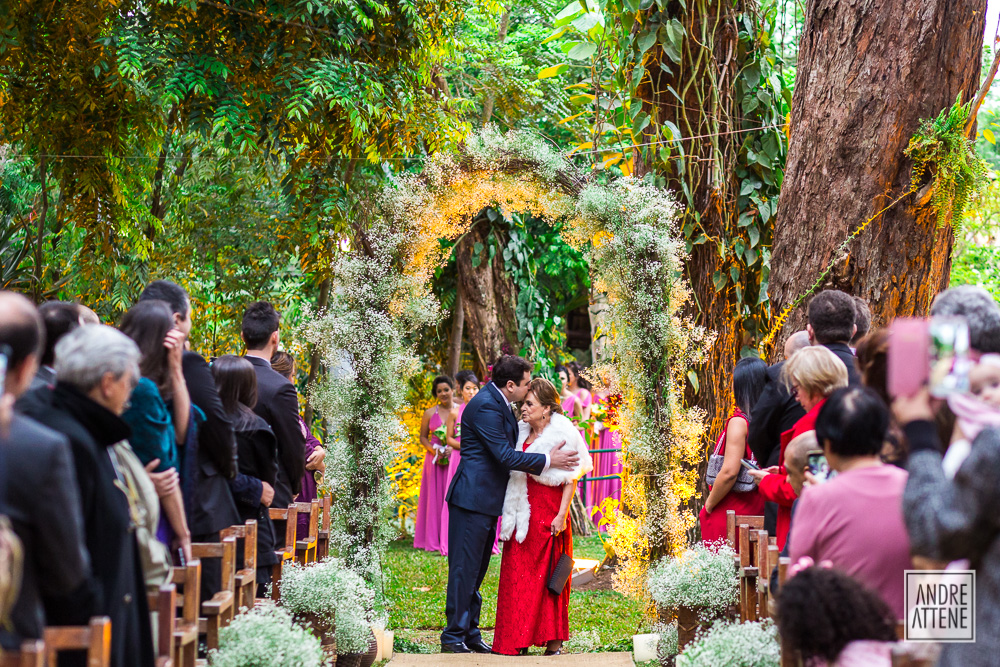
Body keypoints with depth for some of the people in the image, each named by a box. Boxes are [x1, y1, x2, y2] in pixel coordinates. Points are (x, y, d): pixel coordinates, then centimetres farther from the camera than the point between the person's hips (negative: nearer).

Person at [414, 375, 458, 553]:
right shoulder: (430, 413, 6)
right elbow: (423, 437, 10)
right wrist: (433, 450, -8)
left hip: (457, 458, -1)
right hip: (436, 459, 1)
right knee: (435, 497, 1)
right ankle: (434, 540, 6)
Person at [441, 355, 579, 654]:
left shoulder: (499, 402, 12)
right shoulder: (485, 406, -19)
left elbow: (507, 450, 22)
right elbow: (505, 456, -21)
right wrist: (548, 461, -16)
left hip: (487, 500, 10)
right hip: (472, 498, -10)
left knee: (476, 570, 14)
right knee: (464, 569, -5)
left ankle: (470, 633, 20)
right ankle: (454, 637, 0)